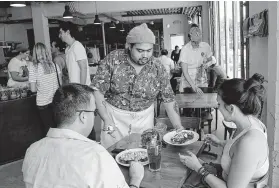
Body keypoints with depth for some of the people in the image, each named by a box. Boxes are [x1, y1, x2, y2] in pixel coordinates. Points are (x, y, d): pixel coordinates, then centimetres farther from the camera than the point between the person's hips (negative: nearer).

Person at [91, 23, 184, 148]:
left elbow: (169, 100, -3)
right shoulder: (112, 60, -13)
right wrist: (108, 121, -19)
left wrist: (179, 128, -12)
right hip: (114, 116, -1)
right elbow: (97, 90, -12)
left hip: (145, 119, 2)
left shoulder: (158, 68, -8)